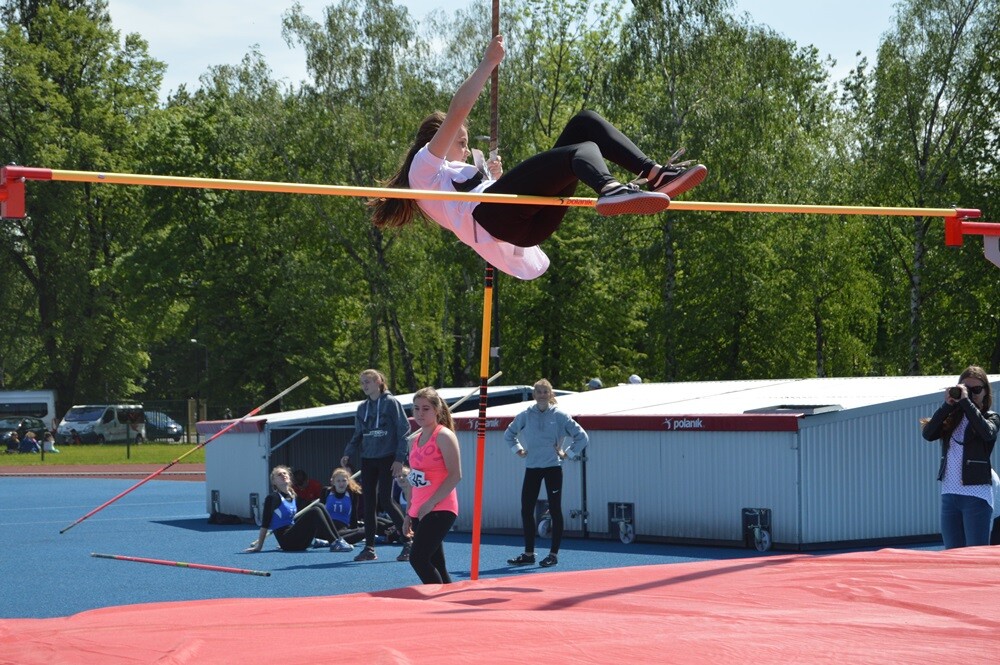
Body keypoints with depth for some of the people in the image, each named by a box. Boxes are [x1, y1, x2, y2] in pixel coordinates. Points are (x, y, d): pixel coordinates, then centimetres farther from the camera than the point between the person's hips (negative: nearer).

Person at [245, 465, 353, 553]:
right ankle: (335, 544, -28)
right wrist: (259, 546, -15)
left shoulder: (292, 496, 14)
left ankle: (338, 539, -8)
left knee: (319, 506, -2)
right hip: (287, 542, -8)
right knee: (314, 512, -21)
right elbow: (265, 524, -13)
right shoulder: (273, 498, -10)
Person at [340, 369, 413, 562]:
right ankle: (369, 548, 9)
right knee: (368, 503, 4)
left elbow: (404, 430, -8)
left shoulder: (391, 403, -5)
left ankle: (408, 542, -1)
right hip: (368, 459, 6)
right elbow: (358, 435, 15)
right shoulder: (362, 408, 12)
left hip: (387, 459, -6)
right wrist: (348, 454, -1)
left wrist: (400, 458, -14)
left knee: (385, 500, -12)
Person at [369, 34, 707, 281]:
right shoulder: (425, 165, 20)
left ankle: (656, 173, -17)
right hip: (486, 214, -7)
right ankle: (610, 189, -63)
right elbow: (456, 113, 4)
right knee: (583, 150, -28)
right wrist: (489, 63, 5)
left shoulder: (463, 171, 43)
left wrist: (497, 179, 29)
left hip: (528, 226, 8)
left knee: (585, 122, 2)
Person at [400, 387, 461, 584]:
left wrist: (431, 503, -18)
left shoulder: (444, 436, -8)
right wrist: (409, 514, 17)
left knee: (418, 557, -19)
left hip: (440, 510, -8)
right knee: (435, 566, 8)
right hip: (419, 512, 8)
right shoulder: (416, 440, 16)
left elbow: (455, 475, -15)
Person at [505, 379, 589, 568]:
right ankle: (528, 553, 13)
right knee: (526, 510, 3)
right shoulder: (525, 415, 4)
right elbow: (509, 434, 21)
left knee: (555, 510, 0)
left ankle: (554, 554, 7)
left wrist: (567, 453, -3)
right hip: (532, 468, 3)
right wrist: (518, 449, 10)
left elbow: (582, 437, 0)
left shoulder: (560, 416, -4)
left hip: (553, 467, -3)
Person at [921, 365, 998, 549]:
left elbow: (987, 432, -20)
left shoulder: (990, 417, 3)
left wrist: (966, 401, -16)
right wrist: (947, 405, -7)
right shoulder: (952, 418, 11)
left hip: (977, 495, -4)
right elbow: (928, 434, -3)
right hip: (949, 494, 4)